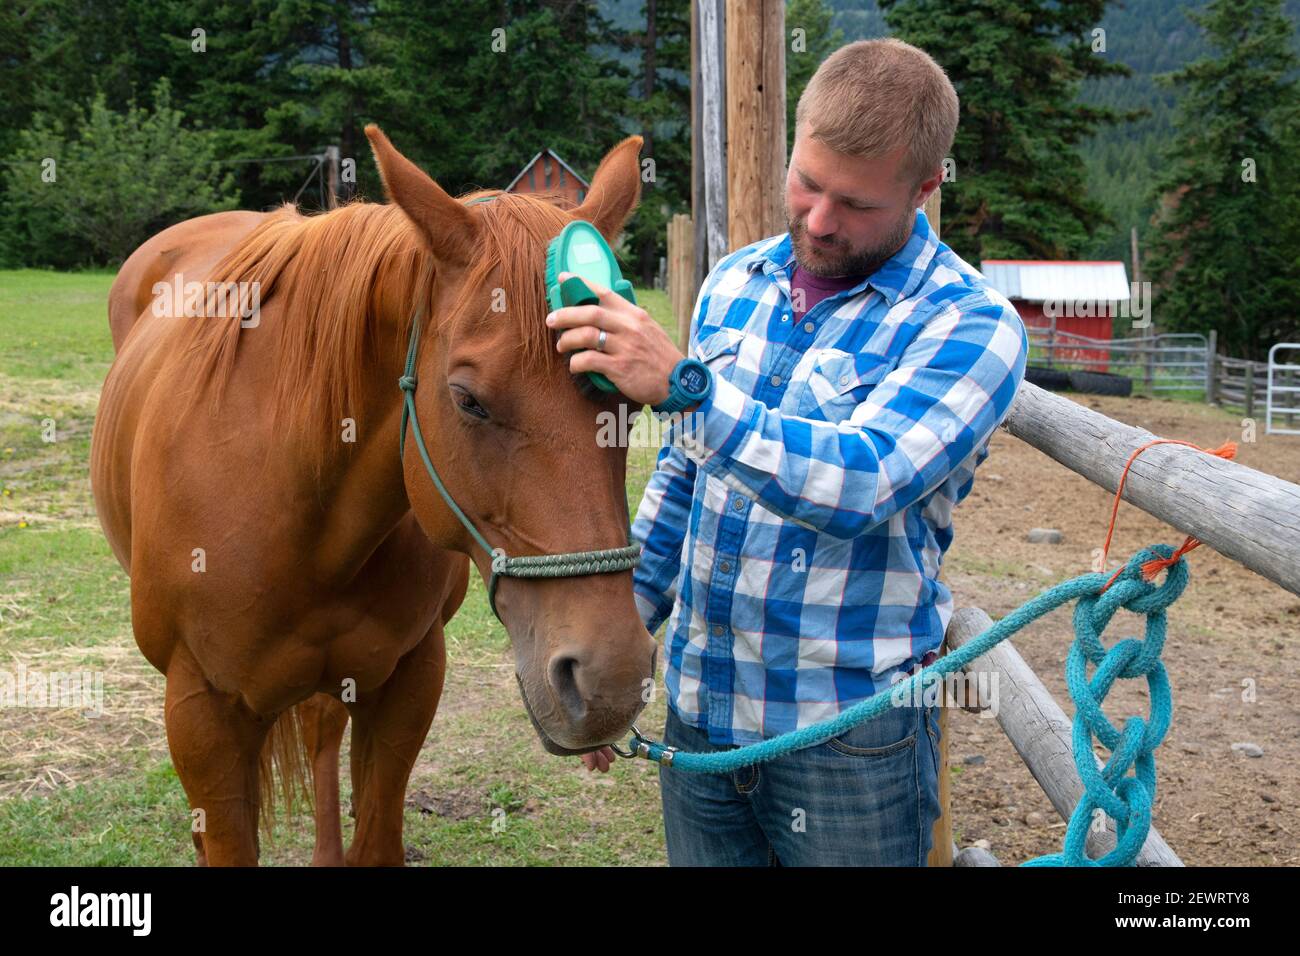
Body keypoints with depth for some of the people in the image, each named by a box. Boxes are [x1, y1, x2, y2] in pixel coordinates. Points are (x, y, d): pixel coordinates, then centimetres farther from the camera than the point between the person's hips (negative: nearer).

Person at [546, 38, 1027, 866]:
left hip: (848, 736, -5)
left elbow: (861, 483, -29)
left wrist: (684, 384, -33)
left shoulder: (971, 326, -13)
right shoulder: (736, 283, 5)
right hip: (698, 712, 5)